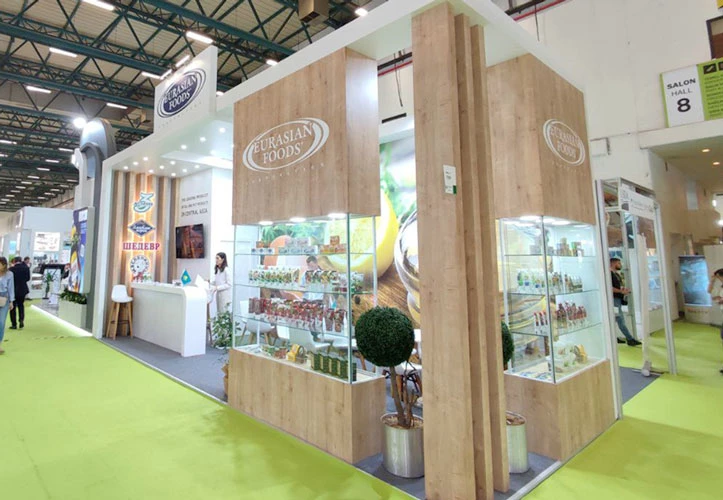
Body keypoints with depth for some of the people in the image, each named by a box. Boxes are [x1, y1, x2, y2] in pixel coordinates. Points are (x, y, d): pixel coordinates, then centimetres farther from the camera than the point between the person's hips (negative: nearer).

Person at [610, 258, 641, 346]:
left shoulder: (617, 274, 18)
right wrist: (621, 291, -17)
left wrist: (624, 289, 10)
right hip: (614, 299, -10)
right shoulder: (610, 274, -13)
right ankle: (630, 339, -6)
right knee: (621, 320, -7)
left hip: (619, 299, 10)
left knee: (615, 319, 12)